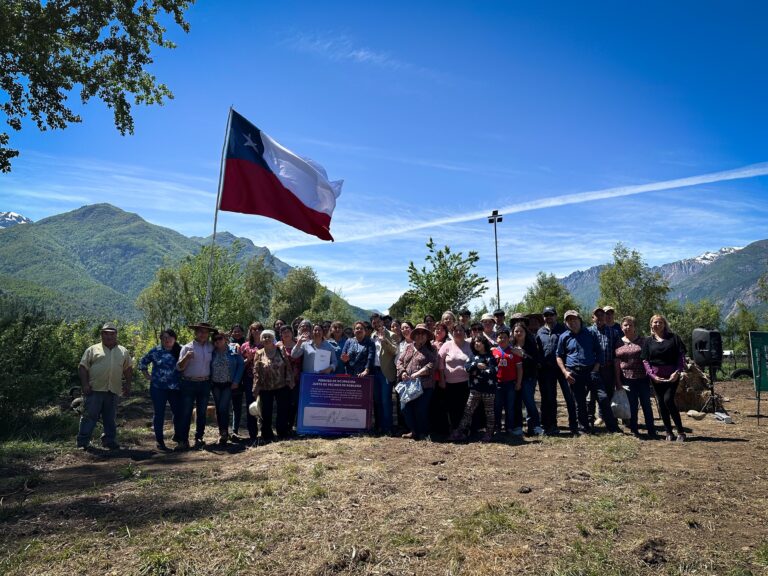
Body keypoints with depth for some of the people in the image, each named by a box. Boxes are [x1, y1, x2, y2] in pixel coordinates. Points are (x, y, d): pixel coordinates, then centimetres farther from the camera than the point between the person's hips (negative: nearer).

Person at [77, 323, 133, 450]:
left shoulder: (123, 351, 15)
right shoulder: (92, 349, 6)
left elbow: (128, 369, 18)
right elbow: (82, 367, 1)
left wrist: (128, 384, 9)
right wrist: (84, 384, -9)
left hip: (114, 391, 3)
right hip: (94, 390, -3)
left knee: (111, 418, 10)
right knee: (89, 416, -1)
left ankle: (110, 441, 19)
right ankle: (82, 442, 9)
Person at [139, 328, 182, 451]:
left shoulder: (180, 351, 3)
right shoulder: (155, 351, 1)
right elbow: (142, 364, 11)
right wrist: (148, 377, 3)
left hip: (176, 388, 2)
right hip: (158, 388, -1)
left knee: (178, 412, 5)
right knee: (158, 414, 4)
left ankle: (178, 436, 26)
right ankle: (159, 440, 13)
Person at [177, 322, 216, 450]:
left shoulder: (210, 347, 7)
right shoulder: (187, 347, -2)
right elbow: (179, 367, -5)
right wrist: (186, 357, -22)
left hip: (205, 384, 3)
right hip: (189, 384, -3)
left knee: (202, 413, 10)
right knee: (186, 412, -2)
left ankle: (199, 438, 19)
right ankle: (183, 440, 4)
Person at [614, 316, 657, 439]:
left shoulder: (642, 341, 2)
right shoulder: (619, 343, 6)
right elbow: (617, 362, 5)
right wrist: (618, 379, 2)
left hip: (642, 378, -1)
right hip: (627, 379, 1)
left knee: (646, 404, 4)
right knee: (632, 406, 7)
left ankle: (651, 431, 13)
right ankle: (634, 430, 17)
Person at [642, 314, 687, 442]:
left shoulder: (673, 337, 4)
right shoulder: (648, 341, 9)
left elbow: (681, 355, -1)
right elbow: (645, 360, 5)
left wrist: (677, 372, -11)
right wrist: (652, 375, -7)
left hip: (672, 375, -3)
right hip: (656, 376, 3)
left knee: (668, 400, -14)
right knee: (661, 403, 6)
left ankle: (681, 431, -1)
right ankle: (669, 432, 16)